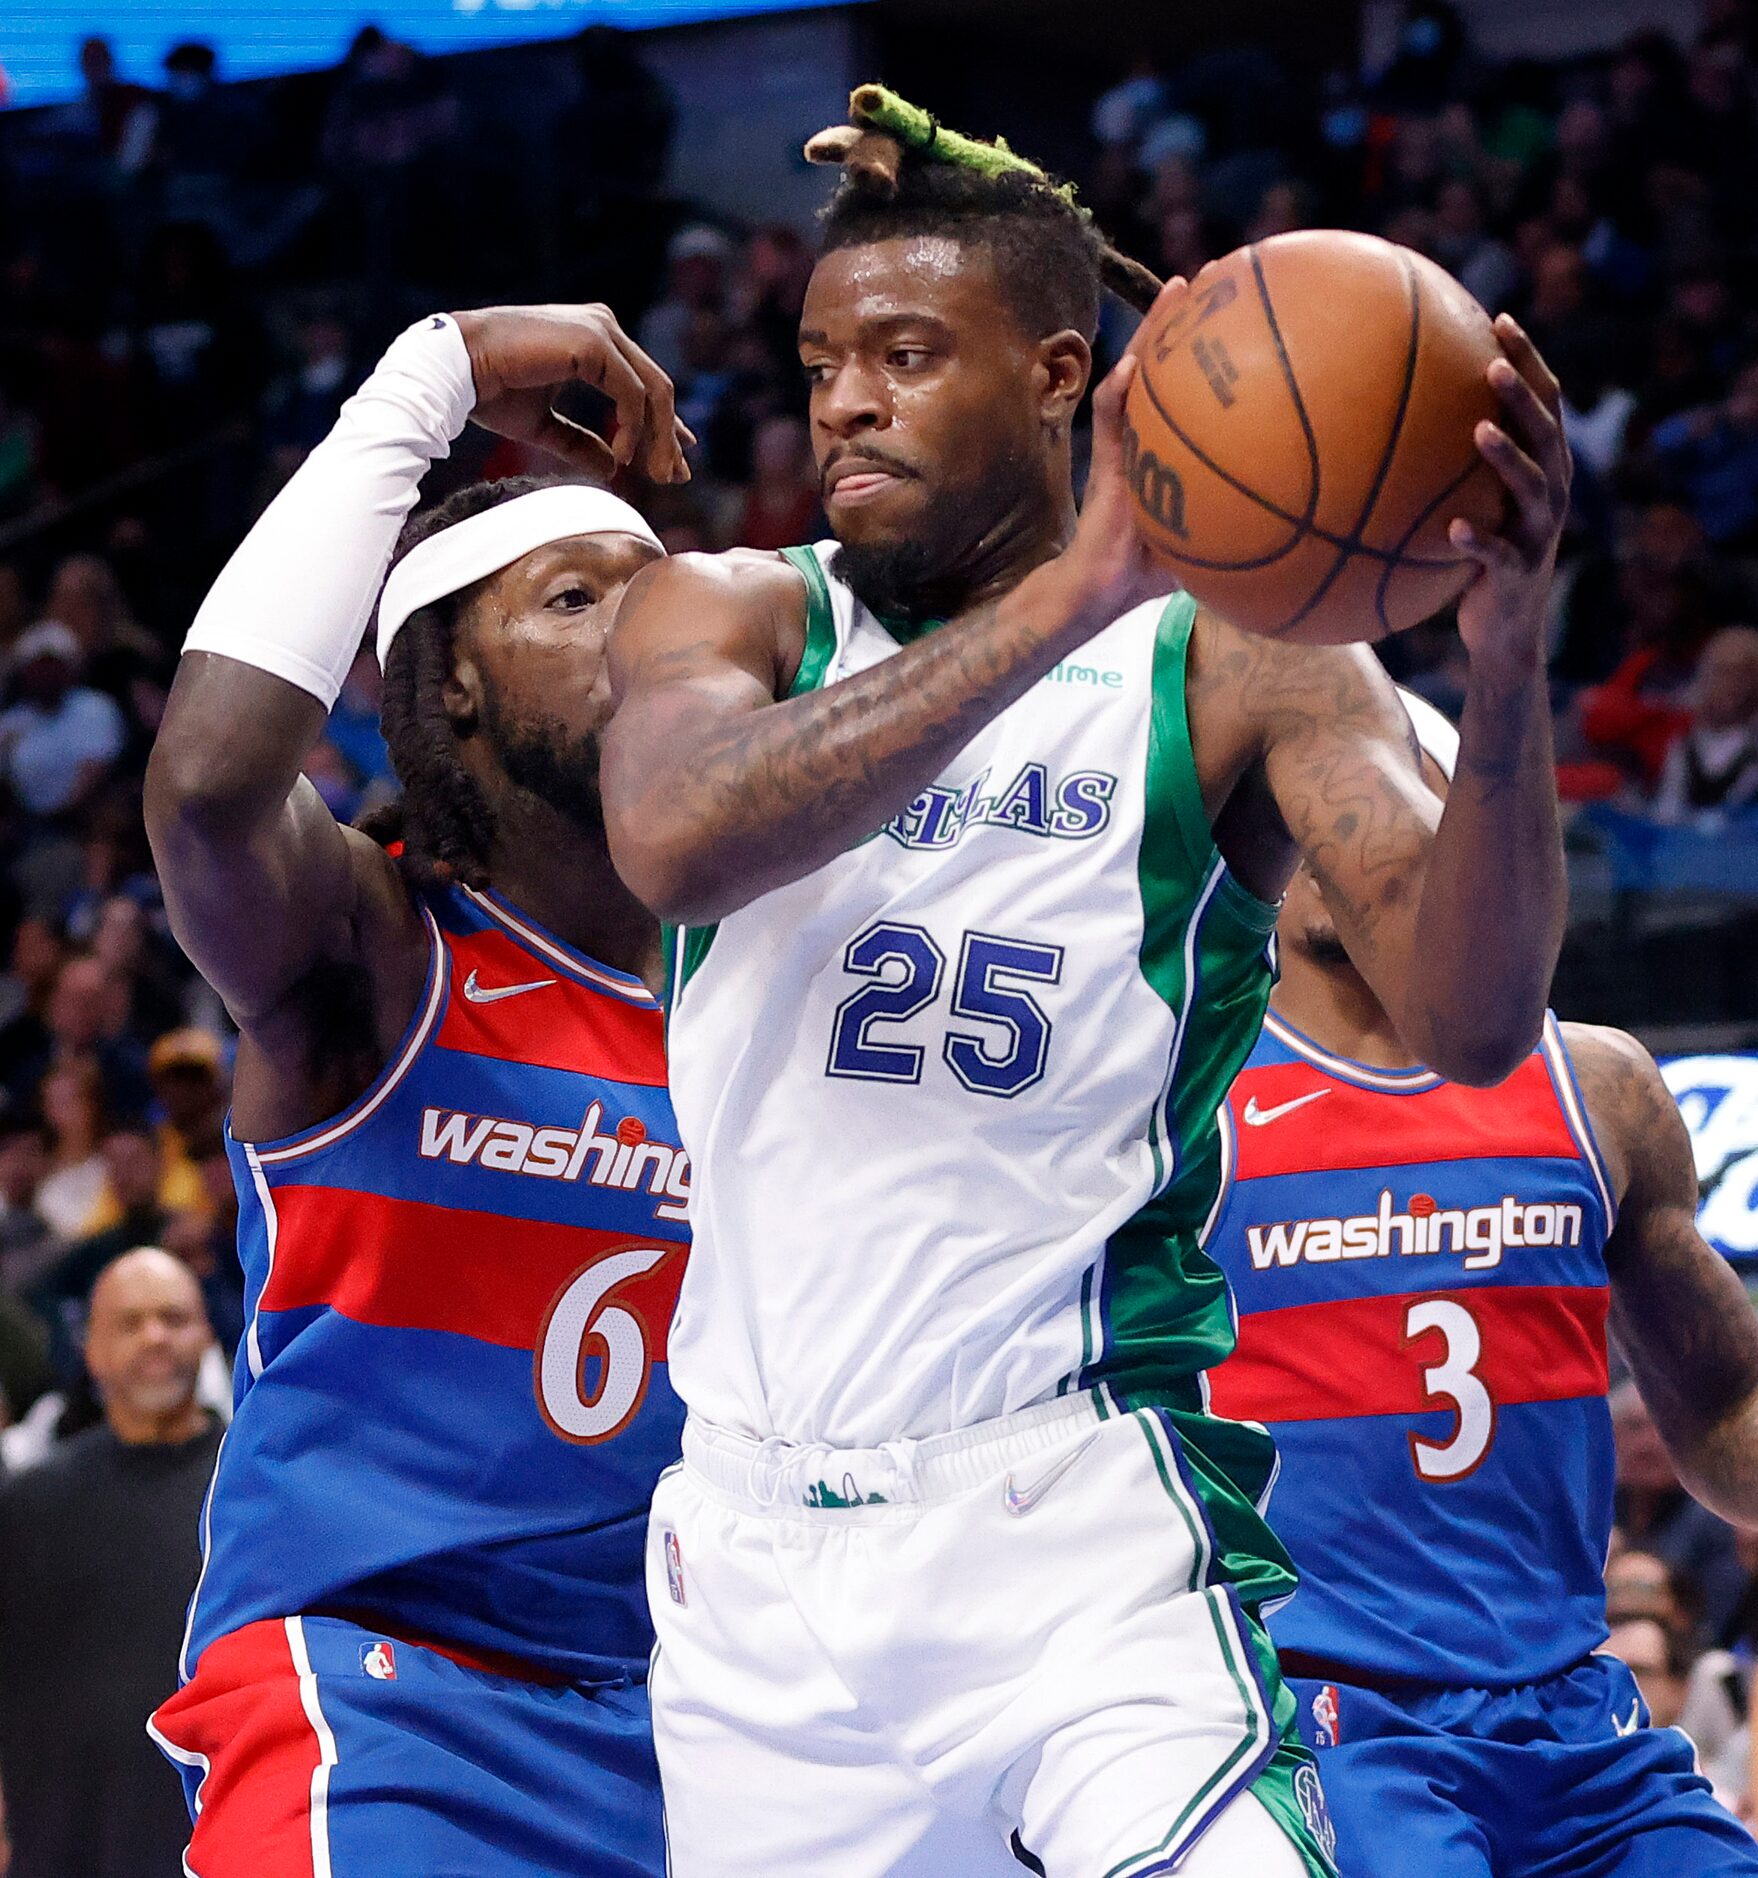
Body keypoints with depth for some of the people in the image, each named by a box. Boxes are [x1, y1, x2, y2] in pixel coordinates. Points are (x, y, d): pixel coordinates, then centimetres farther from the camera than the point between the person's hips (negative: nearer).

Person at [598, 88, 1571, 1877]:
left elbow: (1470, 1022, -12)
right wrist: (1071, 595, -29)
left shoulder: (1239, 656, 0)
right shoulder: (724, 616, 4)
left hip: (1083, 1524, -3)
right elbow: (677, 840, -20)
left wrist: (1507, 659, -30)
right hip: (759, 1535, 3)